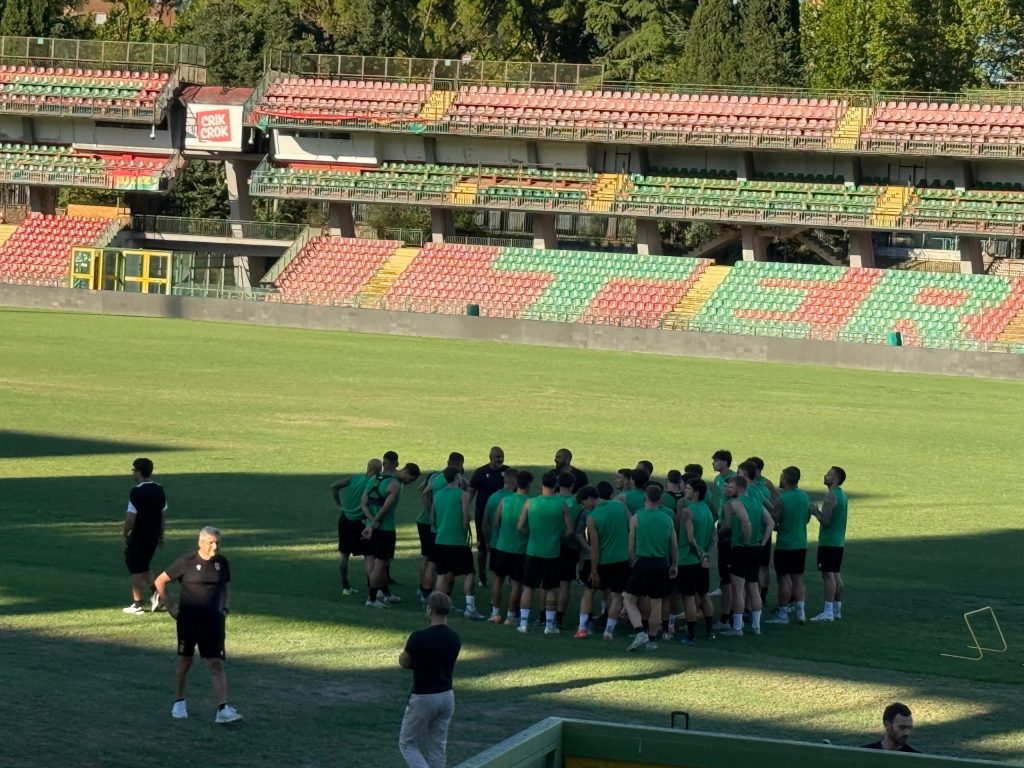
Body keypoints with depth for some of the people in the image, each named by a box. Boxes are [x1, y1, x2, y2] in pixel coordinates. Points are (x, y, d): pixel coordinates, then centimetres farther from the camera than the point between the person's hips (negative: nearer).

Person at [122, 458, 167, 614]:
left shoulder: (136, 492, -18)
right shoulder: (159, 490, 4)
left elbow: (131, 517, -20)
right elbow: (163, 514, 10)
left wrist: (125, 533, -5)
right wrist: (161, 535, 18)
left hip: (138, 536, -7)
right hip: (153, 536, 7)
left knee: (135, 570, 6)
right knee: (144, 568, 22)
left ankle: (137, 604, 9)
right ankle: (155, 593, 4)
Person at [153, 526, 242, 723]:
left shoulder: (221, 563, 4)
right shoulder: (186, 562, -7)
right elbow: (160, 581, 1)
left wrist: (224, 607, 9)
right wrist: (169, 605, -1)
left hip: (212, 620, 2)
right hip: (188, 620, -2)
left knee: (217, 664, -7)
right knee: (185, 662, 8)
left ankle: (223, 709, -14)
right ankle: (179, 703, 27)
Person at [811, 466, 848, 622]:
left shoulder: (831, 496, -17)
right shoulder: (842, 494, 13)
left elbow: (825, 520, -21)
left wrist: (815, 512, -5)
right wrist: (819, 512, 15)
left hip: (828, 542, -10)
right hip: (839, 541, 10)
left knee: (828, 574, -9)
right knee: (835, 574, 14)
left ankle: (828, 612, -11)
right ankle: (837, 609, 19)